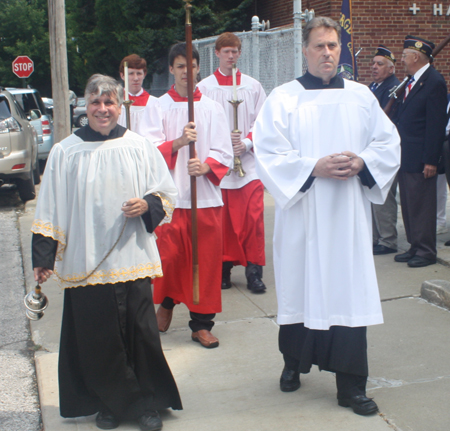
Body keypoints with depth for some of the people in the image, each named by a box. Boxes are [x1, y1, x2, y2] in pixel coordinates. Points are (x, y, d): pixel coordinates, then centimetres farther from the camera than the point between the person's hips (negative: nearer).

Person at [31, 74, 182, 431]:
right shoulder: (65, 152, 5)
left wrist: (147, 205, -12)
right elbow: (50, 208, 7)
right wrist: (43, 256, 3)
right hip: (85, 264, 0)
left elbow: (167, 195, 10)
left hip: (132, 260, 0)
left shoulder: (140, 147, 5)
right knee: (97, 340, 5)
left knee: (141, 334, 2)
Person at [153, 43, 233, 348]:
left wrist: (205, 166, -16)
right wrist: (179, 142, -18)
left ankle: (202, 323, 13)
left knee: (206, 260, 2)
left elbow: (225, 153, 3)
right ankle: (167, 302, 27)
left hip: (206, 195, 1)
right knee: (169, 256, -3)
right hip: (171, 194, -1)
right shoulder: (159, 106, 5)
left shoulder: (212, 108, 8)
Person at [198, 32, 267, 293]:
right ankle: (224, 268, 13)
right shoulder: (204, 88, 5)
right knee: (222, 219, 3)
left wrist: (247, 142, -10)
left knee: (253, 217, -5)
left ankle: (254, 271, 0)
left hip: (249, 162, 0)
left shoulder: (253, 86, 9)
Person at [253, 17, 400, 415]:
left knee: (350, 290, 0)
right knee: (299, 288, 7)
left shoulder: (361, 96, 9)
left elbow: (389, 143, 9)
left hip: (349, 215, 2)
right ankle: (294, 362, 29)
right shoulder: (283, 99, 1)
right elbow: (269, 154, -6)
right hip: (302, 214, -1)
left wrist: (361, 163, -10)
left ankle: (351, 385, 6)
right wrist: (315, 168, -17)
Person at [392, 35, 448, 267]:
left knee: (421, 205, -1)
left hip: (420, 159, -9)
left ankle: (426, 251, 8)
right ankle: (415, 246, 24)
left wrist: (431, 160, -20)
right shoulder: (411, 81, 13)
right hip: (405, 156, 9)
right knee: (408, 204, 14)